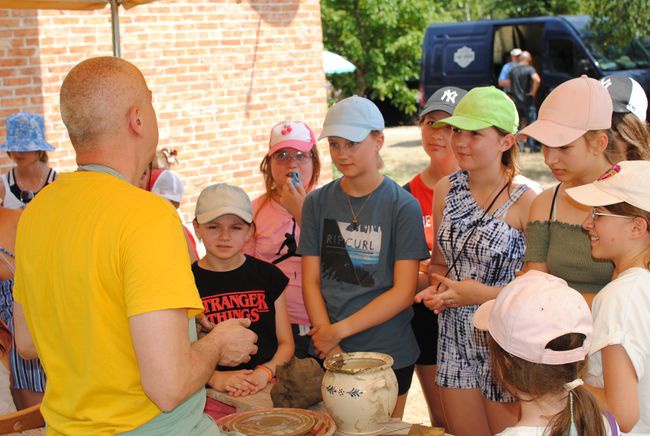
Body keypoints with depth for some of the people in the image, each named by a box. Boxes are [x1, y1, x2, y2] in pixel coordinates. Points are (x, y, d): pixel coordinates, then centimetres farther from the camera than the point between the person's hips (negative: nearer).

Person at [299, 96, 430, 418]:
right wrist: (328, 341, -11)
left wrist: (340, 330, -13)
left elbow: (403, 292, -10)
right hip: (328, 354, 3)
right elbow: (311, 282, 1)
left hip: (387, 355, -2)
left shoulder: (402, 206, -6)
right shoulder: (317, 203, 3)